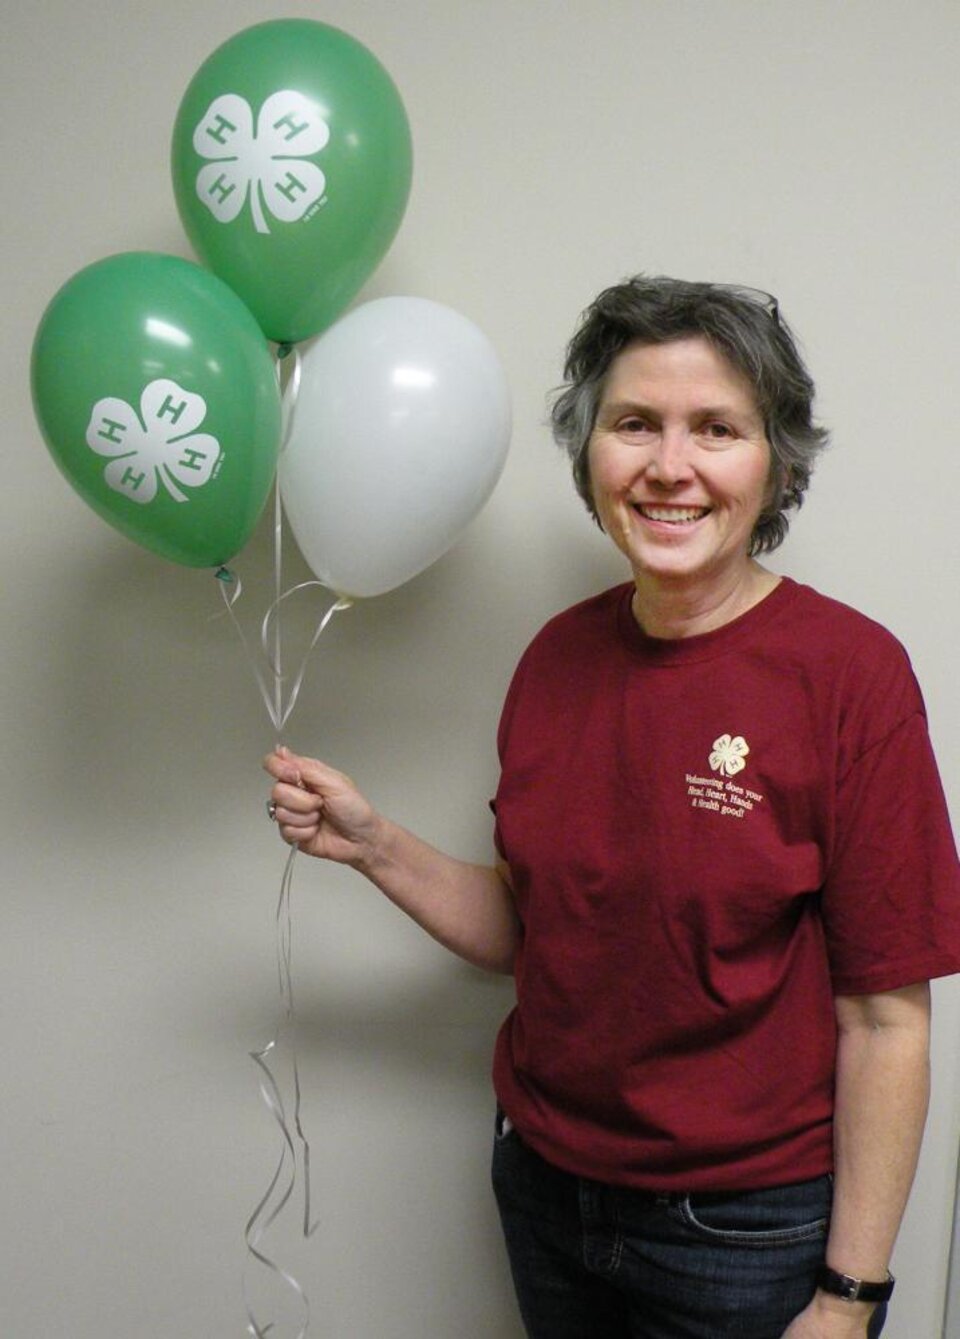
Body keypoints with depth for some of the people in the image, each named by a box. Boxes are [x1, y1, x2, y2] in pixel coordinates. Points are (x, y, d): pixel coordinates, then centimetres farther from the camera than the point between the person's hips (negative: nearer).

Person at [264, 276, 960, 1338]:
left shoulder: (846, 670, -17)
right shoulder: (561, 654, -2)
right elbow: (526, 934, 6)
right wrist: (371, 844, -7)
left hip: (747, 1230, -4)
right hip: (542, 1183, 5)